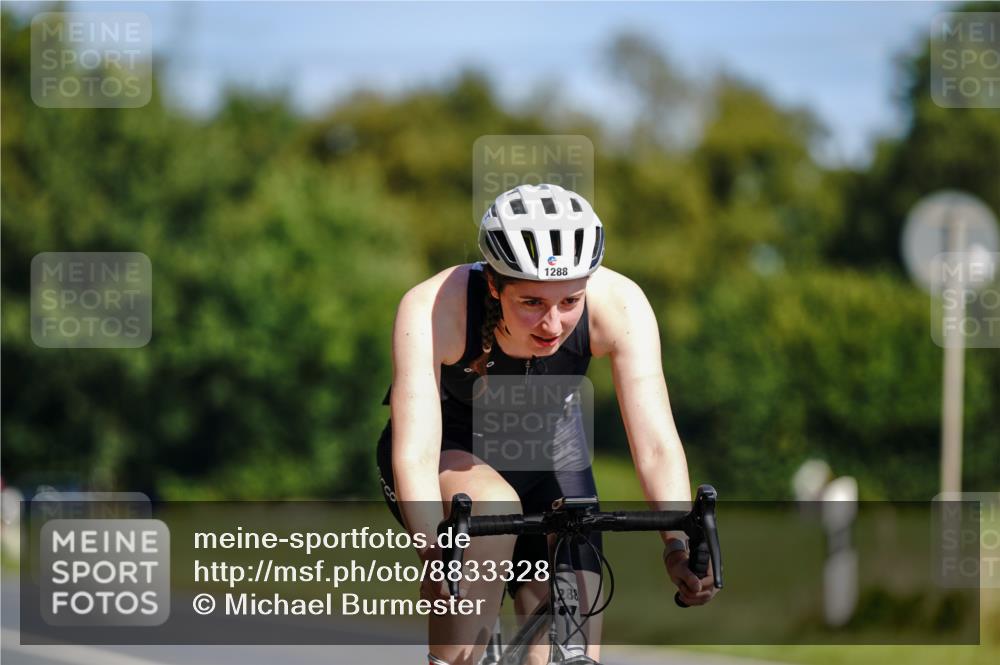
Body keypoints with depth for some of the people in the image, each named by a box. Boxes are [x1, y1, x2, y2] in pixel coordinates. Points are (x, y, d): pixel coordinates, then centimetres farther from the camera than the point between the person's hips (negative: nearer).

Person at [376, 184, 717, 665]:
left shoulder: (619, 305, -29)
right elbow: (414, 456, -43)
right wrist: (438, 555, -60)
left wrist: (678, 544, -51)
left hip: (544, 458, 3)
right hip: (450, 456, -3)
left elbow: (655, 442, -34)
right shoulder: (432, 309, -35)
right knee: (494, 510, -38)